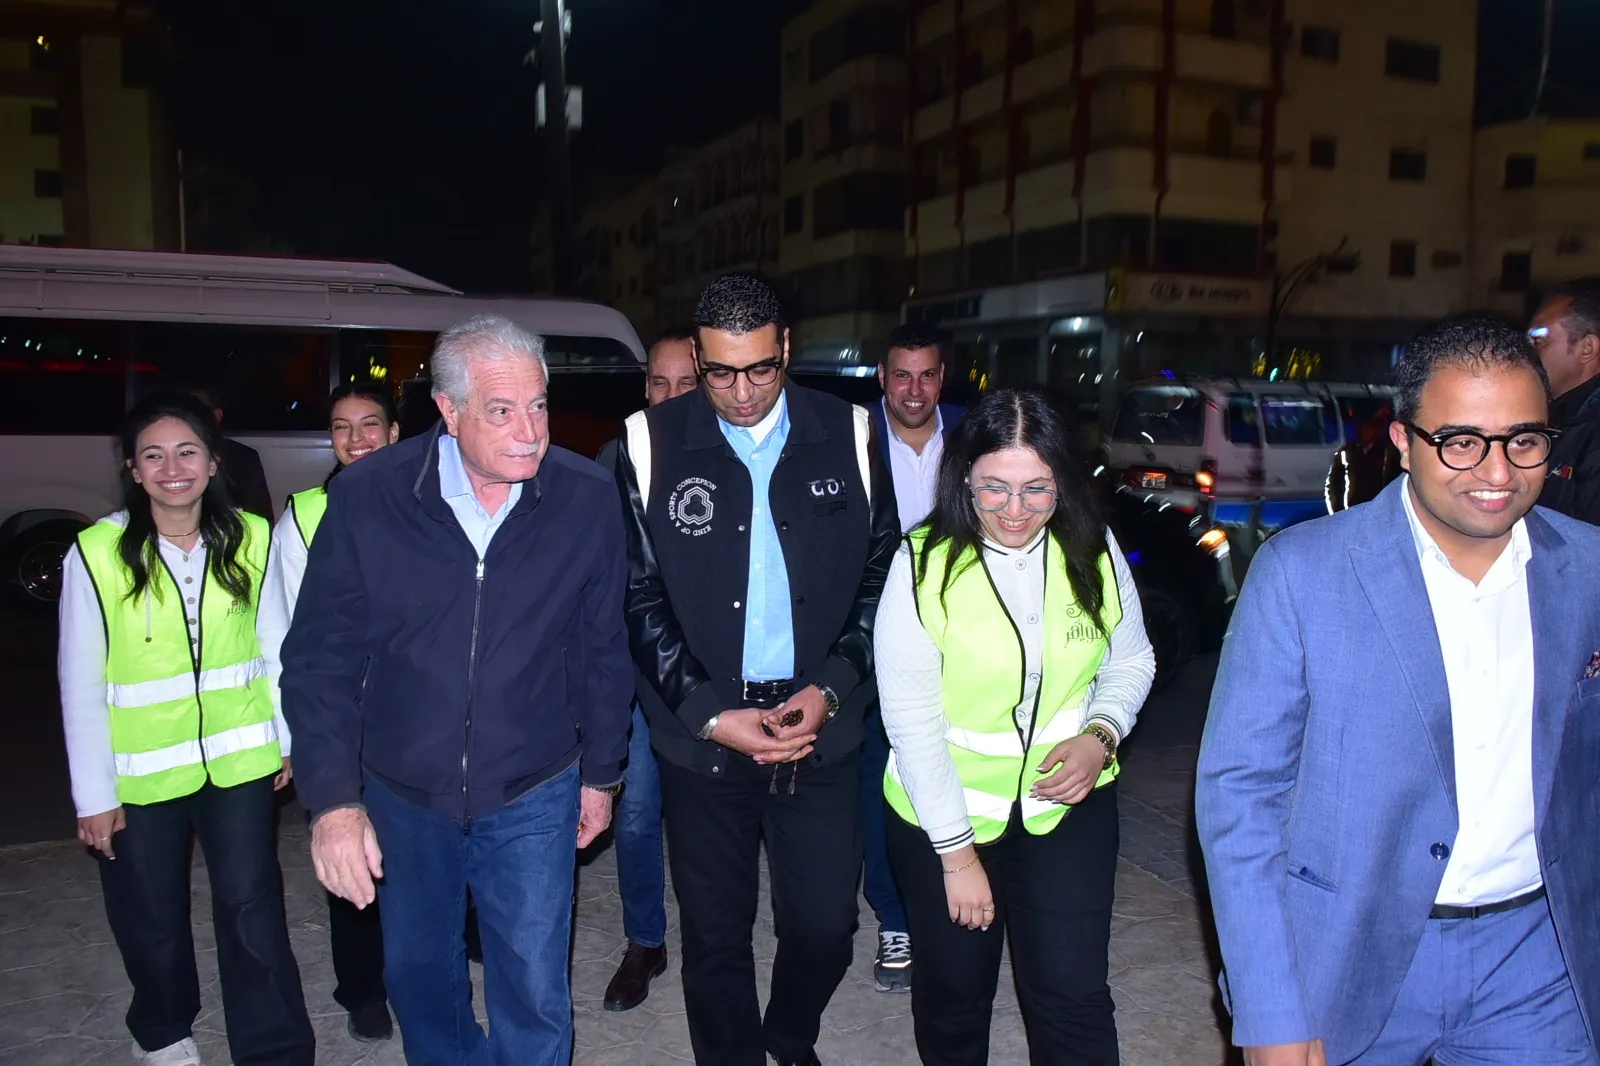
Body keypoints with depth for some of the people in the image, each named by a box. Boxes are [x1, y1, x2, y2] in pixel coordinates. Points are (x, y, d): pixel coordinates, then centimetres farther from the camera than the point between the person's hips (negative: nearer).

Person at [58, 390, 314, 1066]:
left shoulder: (249, 540, -6)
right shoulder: (96, 554, -13)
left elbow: (274, 648, 3)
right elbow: (81, 686, -8)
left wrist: (288, 737, 6)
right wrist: (93, 794, -5)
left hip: (238, 757, 1)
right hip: (139, 770, 0)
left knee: (252, 908, 3)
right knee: (151, 914, 18)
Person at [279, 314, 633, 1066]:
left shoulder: (587, 498, -14)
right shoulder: (366, 496, -15)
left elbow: (602, 649, -2)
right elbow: (320, 657, -8)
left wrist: (601, 772, 6)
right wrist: (332, 798, -14)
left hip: (532, 794, -1)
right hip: (402, 792, 2)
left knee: (534, 993, 7)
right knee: (417, 974, 22)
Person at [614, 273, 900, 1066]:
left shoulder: (848, 436, -2)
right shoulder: (652, 443, -5)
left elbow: (879, 577, 3)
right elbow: (640, 600, -4)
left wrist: (832, 688, -8)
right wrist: (710, 715, -12)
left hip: (820, 729, 1)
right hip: (701, 735, -1)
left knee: (824, 926, 12)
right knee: (716, 935, 13)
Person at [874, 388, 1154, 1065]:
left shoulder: (1094, 552, -6)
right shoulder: (924, 564, -16)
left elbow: (1131, 661, 8)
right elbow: (911, 721, -16)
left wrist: (1100, 736, -12)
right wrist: (957, 852, -14)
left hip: (1068, 806, 2)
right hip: (944, 817, -1)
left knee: (1072, 998, 0)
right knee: (954, 994, 18)